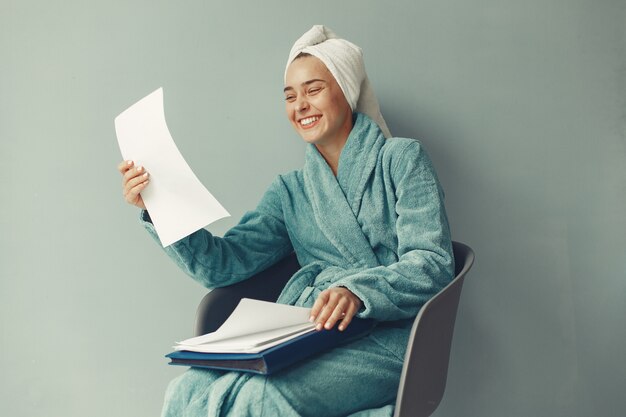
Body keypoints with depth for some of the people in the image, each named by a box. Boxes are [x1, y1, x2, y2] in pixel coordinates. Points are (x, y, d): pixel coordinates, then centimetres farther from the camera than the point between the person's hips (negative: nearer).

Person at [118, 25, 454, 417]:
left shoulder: (401, 159, 6)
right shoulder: (290, 191, 20)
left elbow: (434, 262, -6)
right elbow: (224, 263, 8)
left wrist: (358, 291, -25)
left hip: (387, 335, -5)